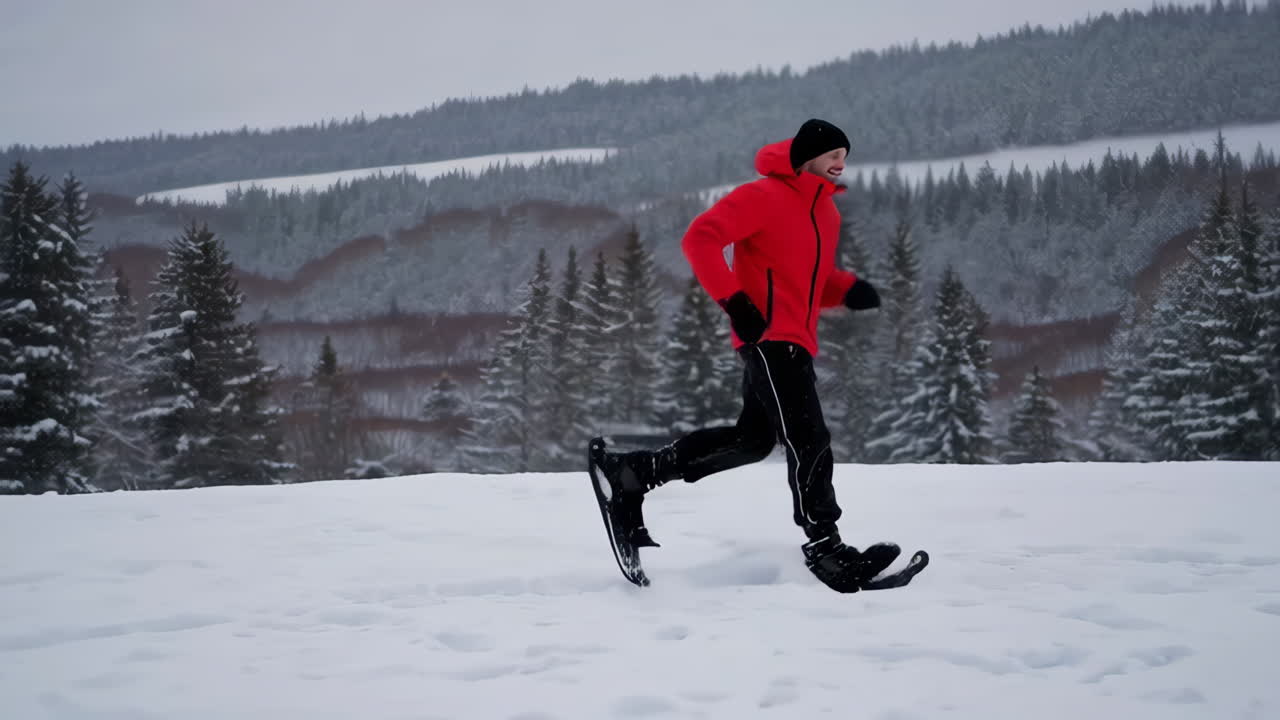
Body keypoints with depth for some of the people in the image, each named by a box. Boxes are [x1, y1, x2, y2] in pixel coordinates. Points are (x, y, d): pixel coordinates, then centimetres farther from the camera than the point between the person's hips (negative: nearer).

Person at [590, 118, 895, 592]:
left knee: (752, 439, 13)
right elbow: (700, 238, -15)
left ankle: (634, 473, 17)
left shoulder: (826, 212, 19)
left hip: (795, 343, 10)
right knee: (808, 440, -13)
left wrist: (849, 290, 3)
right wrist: (733, 301, -22)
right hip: (770, 336, -10)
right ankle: (823, 545, -9)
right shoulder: (763, 197, -8)